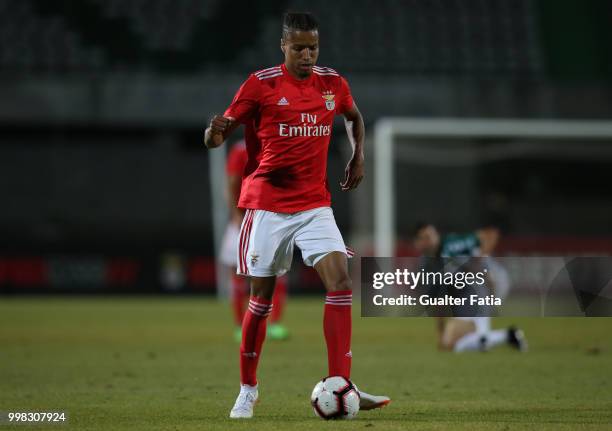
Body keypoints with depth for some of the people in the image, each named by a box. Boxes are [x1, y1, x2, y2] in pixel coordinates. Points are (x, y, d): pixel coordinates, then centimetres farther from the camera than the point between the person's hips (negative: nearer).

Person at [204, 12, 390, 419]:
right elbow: (217, 137, -7)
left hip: (314, 205, 3)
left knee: (340, 279, -14)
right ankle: (248, 389, 18)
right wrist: (215, 131, -30)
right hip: (267, 205, -3)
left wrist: (358, 157, 15)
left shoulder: (333, 83, 5)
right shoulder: (261, 84, -7)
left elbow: (354, 117, 28)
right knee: (262, 297, 2)